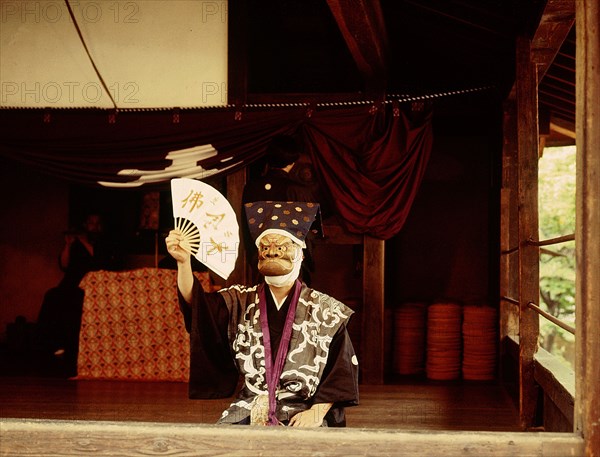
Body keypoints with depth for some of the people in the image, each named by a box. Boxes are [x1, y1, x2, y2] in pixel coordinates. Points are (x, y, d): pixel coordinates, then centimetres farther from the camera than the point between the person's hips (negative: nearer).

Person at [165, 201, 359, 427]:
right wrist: (183, 261, -23)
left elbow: (342, 369, 1)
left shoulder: (326, 310, 3)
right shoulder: (241, 302, 9)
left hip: (301, 415, -2)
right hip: (248, 412, 2)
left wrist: (317, 412, -10)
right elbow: (196, 303, -7)